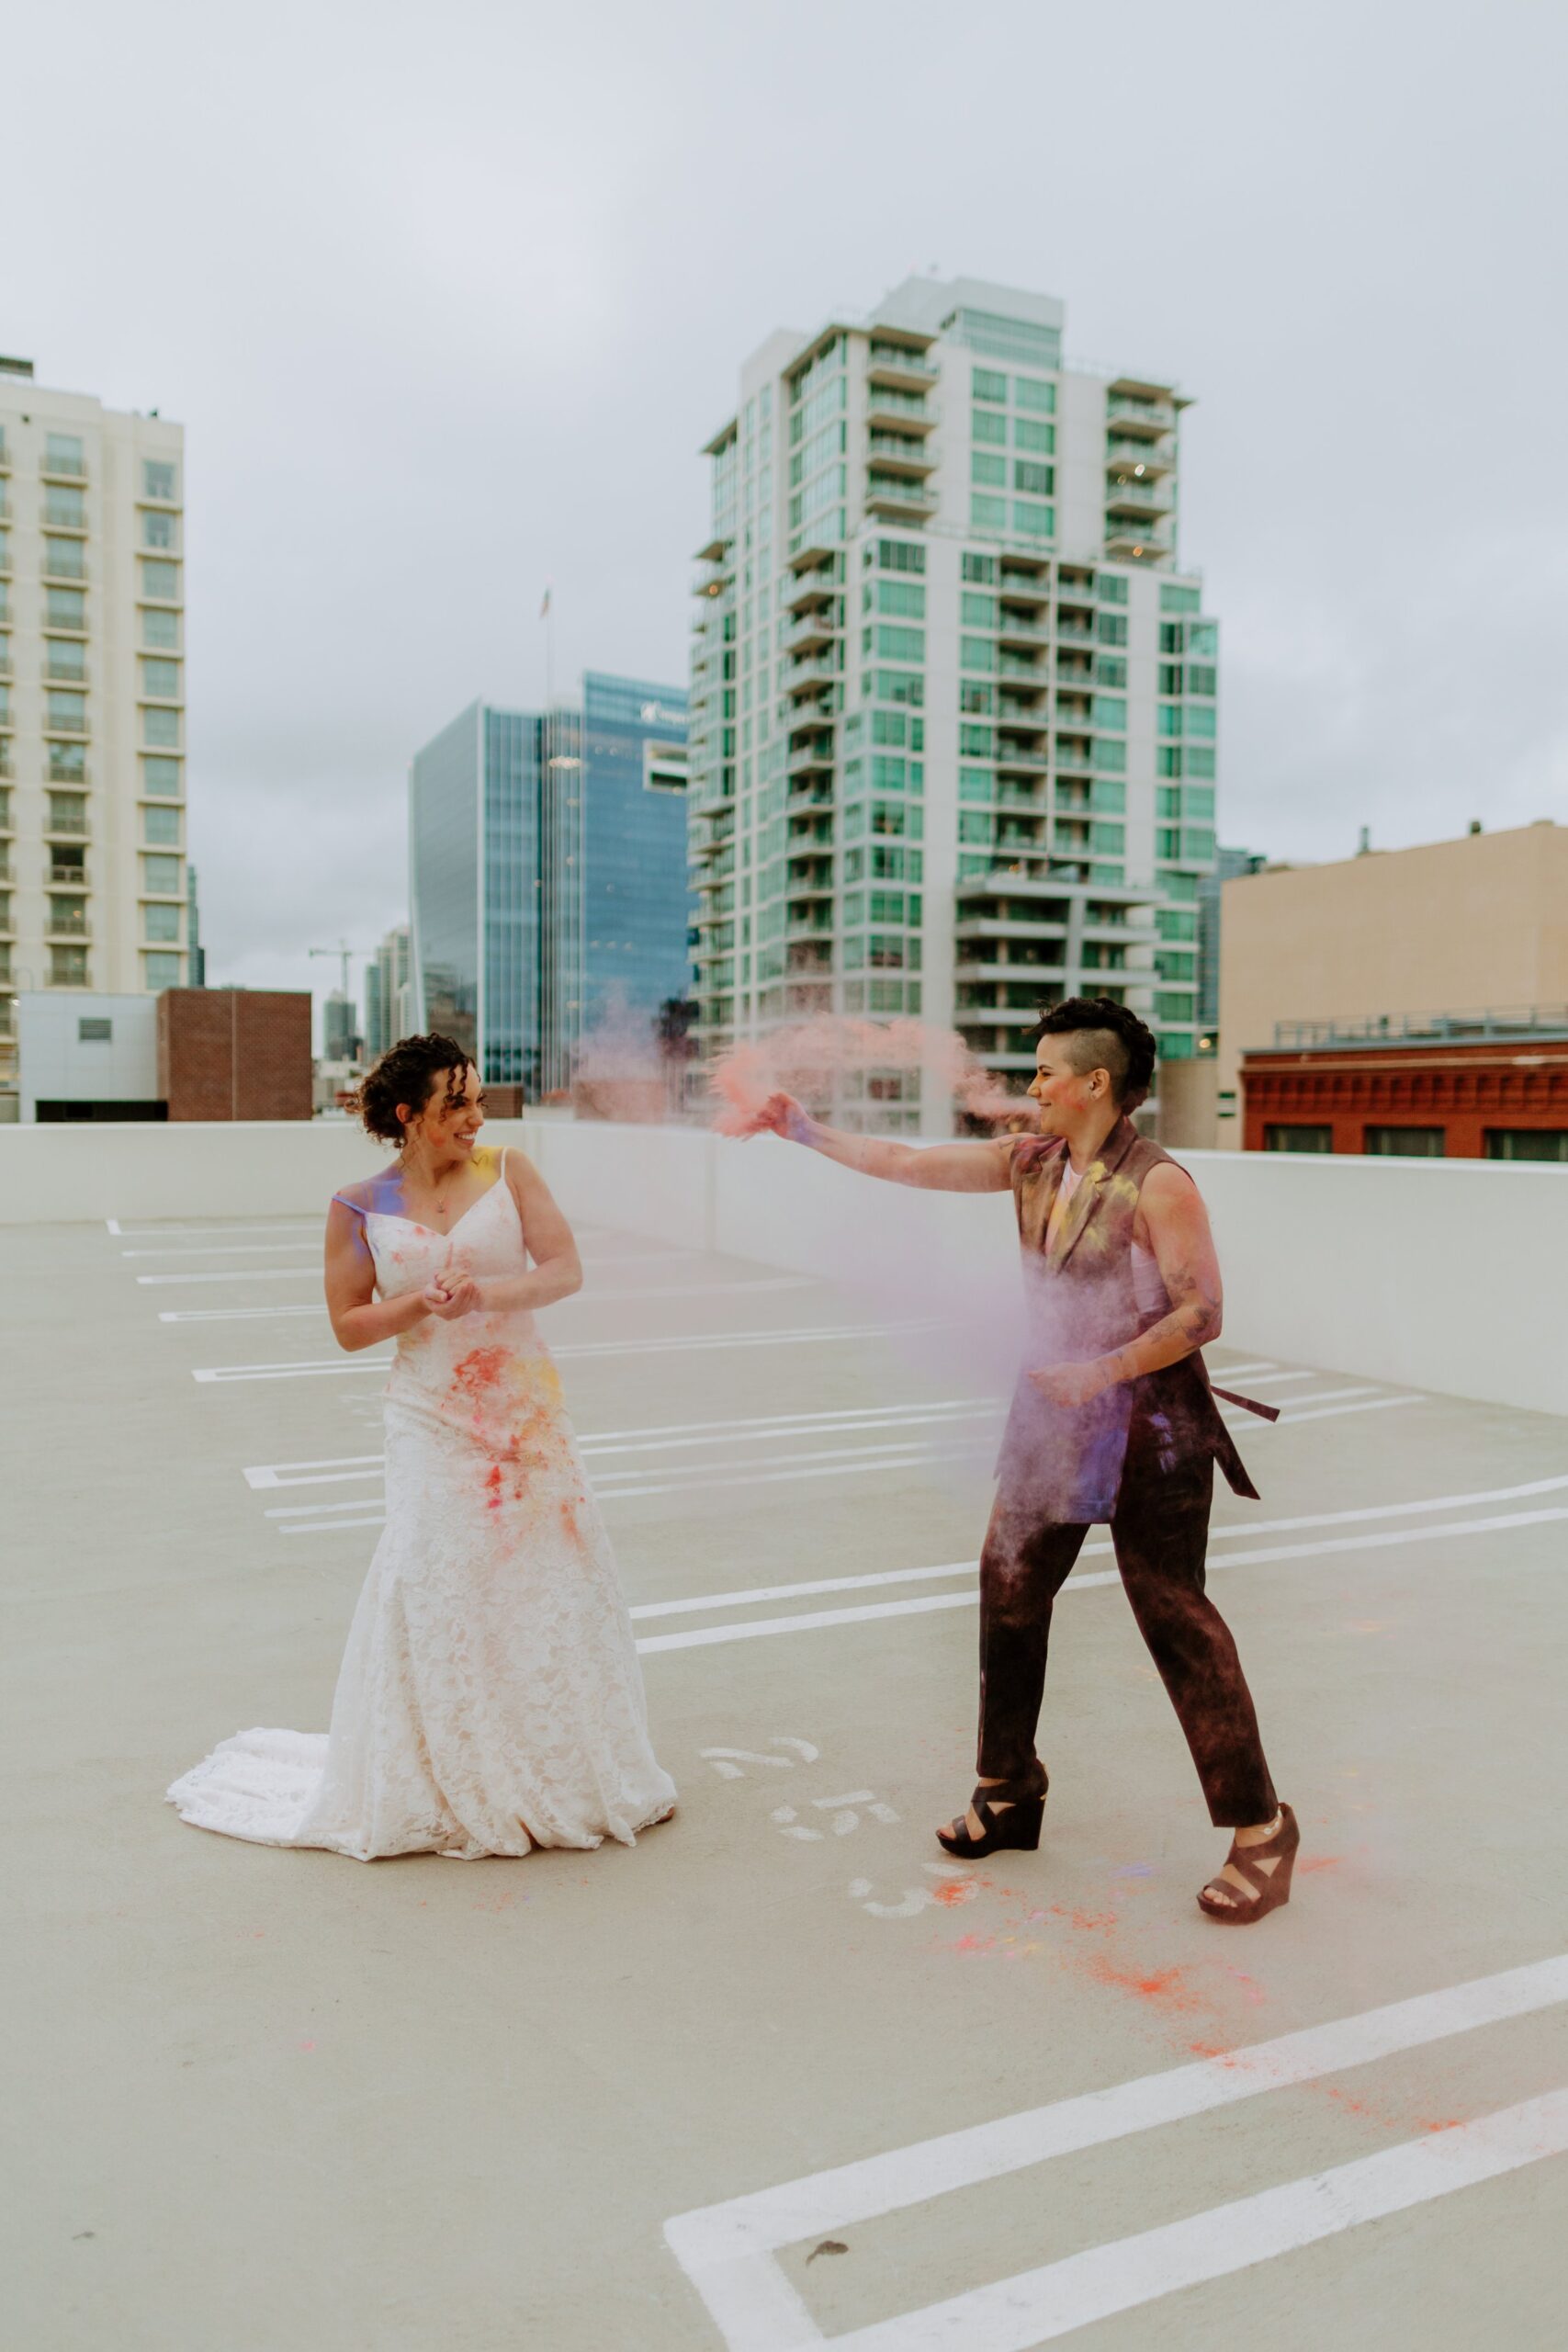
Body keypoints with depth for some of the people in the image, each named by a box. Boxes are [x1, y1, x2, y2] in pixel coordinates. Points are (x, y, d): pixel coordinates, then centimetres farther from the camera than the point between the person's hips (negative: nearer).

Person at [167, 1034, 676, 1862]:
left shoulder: (508, 1172, -1)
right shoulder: (360, 1209, -3)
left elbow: (566, 1269, -6)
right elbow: (348, 1326, 0)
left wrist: (489, 1292, -22)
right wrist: (421, 1305, -17)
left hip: (525, 1409, 2)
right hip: (432, 1421, -1)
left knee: (556, 1580, 7)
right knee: (438, 1592, 0)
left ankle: (574, 1771, 27)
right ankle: (447, 1787, 19)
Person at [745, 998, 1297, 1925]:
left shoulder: (1159, 1185, -18)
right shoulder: (1031, 1163, 2)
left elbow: (1202, 1312, -18)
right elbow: (907, 1164, 7)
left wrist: (1101, 1371, -24)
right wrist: (805, 1129, 6)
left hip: (1149, 1423, -7)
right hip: (1056, 1409, 7)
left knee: (1175, 1615, -3)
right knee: (1010, 1588, 11)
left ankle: (1259, 1830, 12)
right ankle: (1010, 1790, 28)